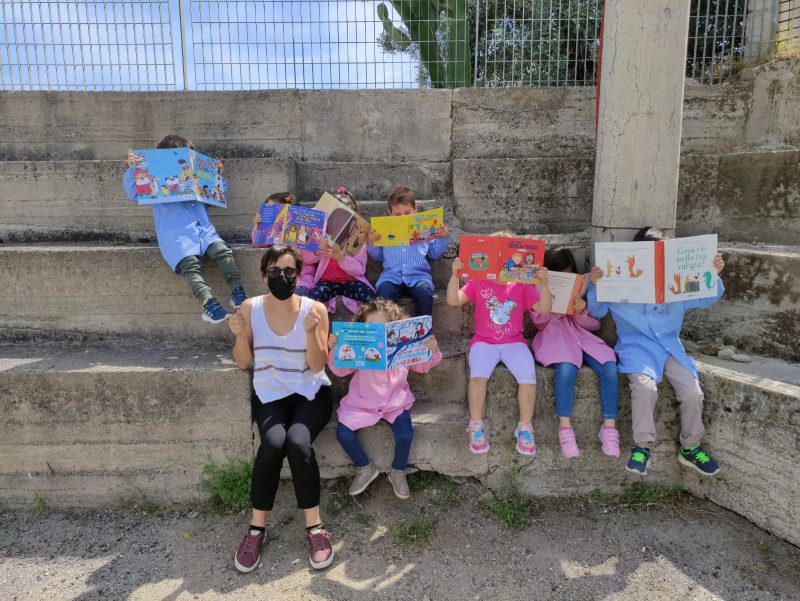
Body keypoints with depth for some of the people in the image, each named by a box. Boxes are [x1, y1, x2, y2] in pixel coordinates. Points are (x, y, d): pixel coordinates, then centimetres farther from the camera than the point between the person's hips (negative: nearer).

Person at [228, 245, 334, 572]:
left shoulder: (315, 309, -8)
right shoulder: (250, 308, -3)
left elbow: (317, 366, -10)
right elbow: (244, 363, 2)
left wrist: (311, 331, -26)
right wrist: (240, 335, -17)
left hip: (310, 393, -1)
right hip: (270, 395, 1)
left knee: (298, 442, -29)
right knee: (273, 443, -28)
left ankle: (315, 528, -10)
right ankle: (256, 528, -7)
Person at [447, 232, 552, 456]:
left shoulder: (521, 285, 8)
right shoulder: (478, 282, 7)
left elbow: (544, 309, -1)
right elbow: (453, 301, -4)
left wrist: (543, 284, -15)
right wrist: (455, 275, -16)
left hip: (513, 342, 1)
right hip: (484, 342, -1)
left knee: (528, 375, -26)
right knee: (478, 374, -30)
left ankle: (525, 427, -5)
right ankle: (476, 426, -9)